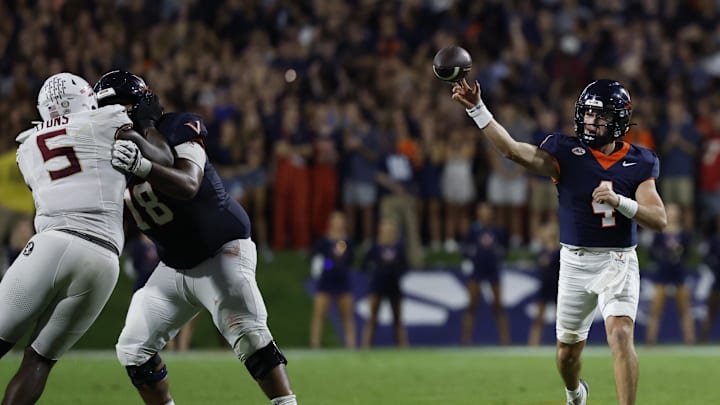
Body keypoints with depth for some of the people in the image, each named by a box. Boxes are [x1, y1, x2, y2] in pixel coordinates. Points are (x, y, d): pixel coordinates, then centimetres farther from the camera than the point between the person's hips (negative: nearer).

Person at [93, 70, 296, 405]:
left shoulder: (175, 131, -18)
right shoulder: (110, 153, 0)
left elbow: (188, 185, -36)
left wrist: (142, 166, -53)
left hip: (221, 252, -7)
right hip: (174, 267, 7)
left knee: (249, 336, -24)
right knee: (133, 350, 2)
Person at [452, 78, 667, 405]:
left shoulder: (638, 163, -2)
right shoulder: (566, 152, -5)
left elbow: (659, 220, -8)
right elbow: (513, 150, -18)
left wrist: (618, 200, -24)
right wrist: (476, 109, -28)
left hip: (618, 262, -2)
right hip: (575, 263, 2)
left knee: (620, 334, -23)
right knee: (568, 350, 14)